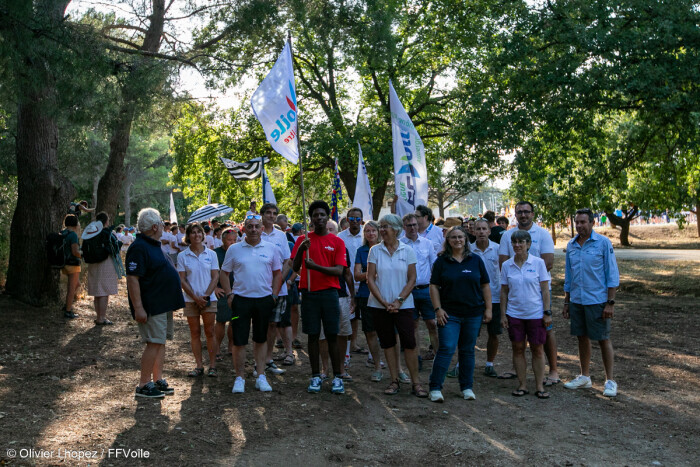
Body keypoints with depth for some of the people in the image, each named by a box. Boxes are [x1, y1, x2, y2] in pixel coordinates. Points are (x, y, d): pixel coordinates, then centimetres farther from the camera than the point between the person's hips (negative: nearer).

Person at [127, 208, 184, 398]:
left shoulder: (154, 245, 16)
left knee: (161, 342, 13)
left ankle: (158, 380, 21)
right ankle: (143, 385, 0)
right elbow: (132, 278, -23)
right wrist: (138, 308, -26)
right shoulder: (139, 248, -17)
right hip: (151, 306, -10)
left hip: (163, 304, 10)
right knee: (154, 343, -8)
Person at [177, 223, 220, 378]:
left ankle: (212, 366, 6)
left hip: (209, 299, 0)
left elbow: (215, 278, 1)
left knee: (210, 332, 1)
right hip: (190, 300, 0)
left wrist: (206, 295, -10)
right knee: (195, 333, 5)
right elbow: (182, 280, -2)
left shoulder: (211, 254, 2)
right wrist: (195, 297, -10)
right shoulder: (182, 256, 1)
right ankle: (199, 366, 12)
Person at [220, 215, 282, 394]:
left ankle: (260, 376, 18)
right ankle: (239, 378, 10)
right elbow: (223, 273, 8)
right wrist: (229, 294, -2)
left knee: (261, 339, 10)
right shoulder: (234, 249, 3)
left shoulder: (271, 249, 5)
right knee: (239, 340, -1)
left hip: (264, 299, 1)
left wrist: (274, 295, 1)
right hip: (241, 299, -1)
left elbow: (277, 273, 10)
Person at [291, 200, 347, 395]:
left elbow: (339, 271, -6)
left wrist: (316, 266, -19)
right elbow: (295, 268, 0)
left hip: (329, 293, -1)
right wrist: (301, 250, -17)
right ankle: (315, 376, 14)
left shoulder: (337, 242, 3)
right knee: (312, 335, 5)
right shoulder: (303, 240, 7)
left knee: (332, 335, 1)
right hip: (309, 293, 1)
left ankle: (337, 377, 9)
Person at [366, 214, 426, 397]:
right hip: (379, 305, 1)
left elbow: (412, 279, -1)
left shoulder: (407, 250, 0)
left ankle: (416, 382, 7)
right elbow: (370, 279, -2)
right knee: (388, 342, 7)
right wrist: (384, 302, -11)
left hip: (403, 305, -1)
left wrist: (398, 301, -12)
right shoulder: (375, 250, 1)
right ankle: (394, 380, 18)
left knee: (409, 342, -3)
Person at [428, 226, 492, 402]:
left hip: (473, 313, 2)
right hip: (449, 313, -2)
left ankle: (467, 387, 22)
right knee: (446, 349, -8)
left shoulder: (476, 260, 6)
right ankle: (435, 388, -1)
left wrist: (488, 308, 2)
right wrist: (438, 309, -7)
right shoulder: (441, 261, 2)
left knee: (468, 350, 10)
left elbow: (485, 285, 8)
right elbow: (434, 286, 1)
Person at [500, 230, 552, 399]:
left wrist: (547, 312, -5)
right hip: (514, 314, 2)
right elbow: (504, 291, 6)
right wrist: (503, 315, 3)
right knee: (518, 349, 7)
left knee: (537, 349, 5)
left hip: (536, 314, -2)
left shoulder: (538, 263, -4)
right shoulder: (507, 265, 2)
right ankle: (522, 385, 17)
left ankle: (540, 387, 14)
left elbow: (545, 289, -2)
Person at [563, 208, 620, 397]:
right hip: (576, 300, 5)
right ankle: (585, 376, 24)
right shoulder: (571, 245, 9)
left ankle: (610, 381, 11)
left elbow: (612, 275, -6)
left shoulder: (603, 243, -6)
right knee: (582, 338, 13)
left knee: (603, 339, 1)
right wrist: (566, 302, 13)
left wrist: (610, 302, -12)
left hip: (597, 301, -5)